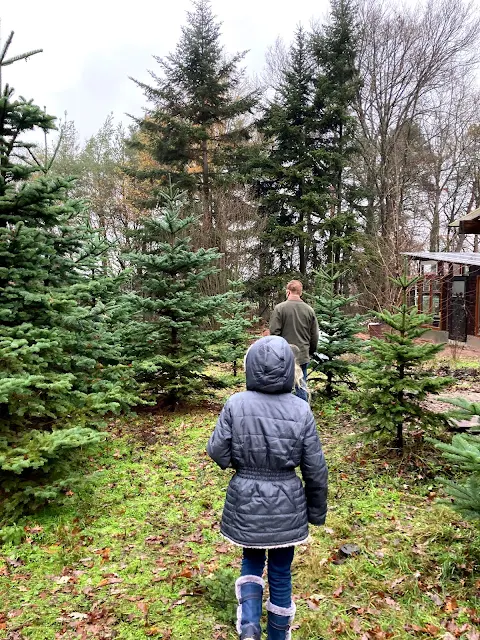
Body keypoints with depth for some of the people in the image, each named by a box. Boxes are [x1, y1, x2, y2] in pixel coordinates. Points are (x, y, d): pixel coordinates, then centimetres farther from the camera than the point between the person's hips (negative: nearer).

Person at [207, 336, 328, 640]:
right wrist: (317, 510, 8)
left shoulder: (235, 405, -14)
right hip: (287, 504, 0)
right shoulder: (301, 410, -12)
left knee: (252, 560, 25)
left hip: (246, 501, 0)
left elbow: (218, 454, -10)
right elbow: (315, 469, -6)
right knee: (280, 571, 20)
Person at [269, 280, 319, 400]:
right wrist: (311, 352, 21)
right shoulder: (309, 310, 2)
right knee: (301, 387, 11)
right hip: (303, 356, 3)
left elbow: (274, 333, -10)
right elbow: (315, 336, 7)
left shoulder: (279, 308, -9)